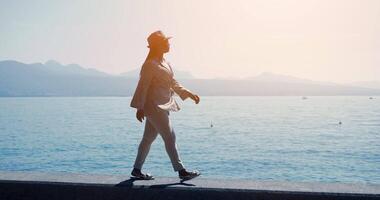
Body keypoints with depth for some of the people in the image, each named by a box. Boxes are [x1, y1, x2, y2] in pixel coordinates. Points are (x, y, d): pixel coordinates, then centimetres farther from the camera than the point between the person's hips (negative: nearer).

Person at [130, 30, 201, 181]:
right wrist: (140, 107, -16)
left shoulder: (164, 63, 14)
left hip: (162, 106, 10)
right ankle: (181, 171, -1)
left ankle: (137, 170, 24)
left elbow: (173, 83, 19)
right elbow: (142, 87, -15)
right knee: (170, 137, -7)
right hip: (154, 106, -10)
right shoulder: (150, 64, -14)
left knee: (148, 138, 14)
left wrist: (189, 94, 14)